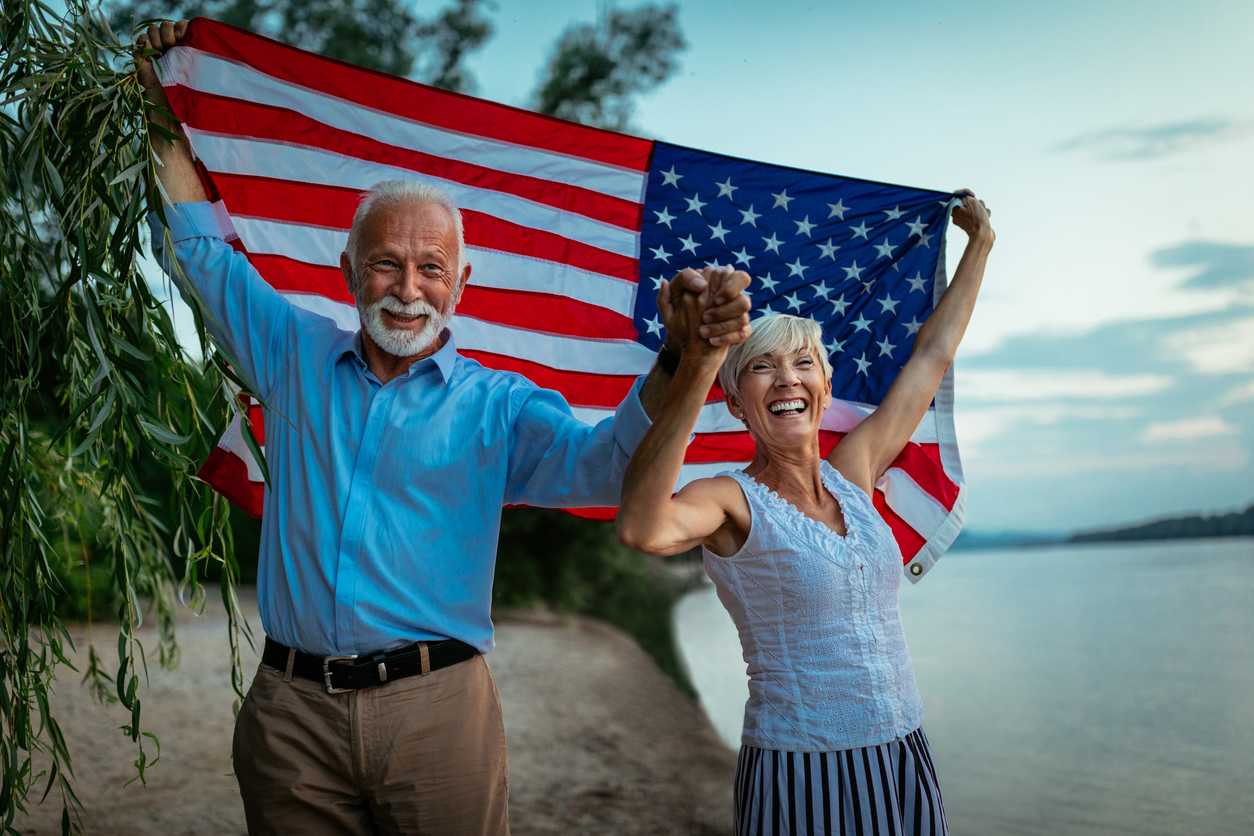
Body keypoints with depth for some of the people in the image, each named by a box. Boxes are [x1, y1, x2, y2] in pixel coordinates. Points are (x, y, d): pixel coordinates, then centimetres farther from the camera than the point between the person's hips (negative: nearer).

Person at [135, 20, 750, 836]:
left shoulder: (498, 407, 2)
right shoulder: (297, 356, 9)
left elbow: (609, 460, -15)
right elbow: (201, 250, 20)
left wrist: (680, 357, -33)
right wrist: (169, 113, 21)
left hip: (437, 708, -2)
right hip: (291, 707, 2)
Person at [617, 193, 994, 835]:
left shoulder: (852, 477, 6)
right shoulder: (731, 501, -11)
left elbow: (931, 357, 17)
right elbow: (643, 530, -35)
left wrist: (979, 243, 25)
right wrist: (694, 371, -43)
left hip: (903, 763, 6)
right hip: (799, 779, -6)